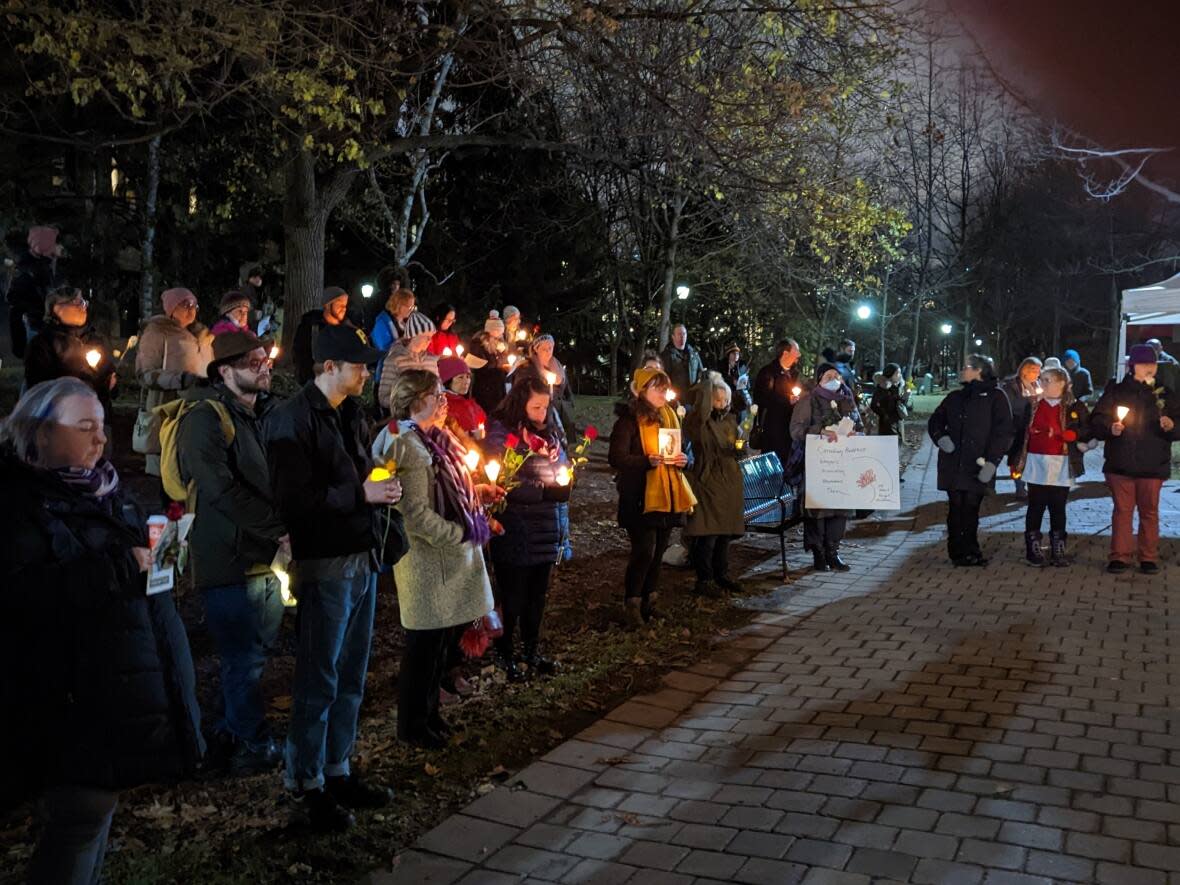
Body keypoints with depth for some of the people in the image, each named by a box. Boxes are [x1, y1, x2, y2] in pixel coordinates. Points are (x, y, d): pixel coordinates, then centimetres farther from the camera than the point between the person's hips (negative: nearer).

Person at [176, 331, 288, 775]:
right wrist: (279, 529, -20)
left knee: (254, 650, 18)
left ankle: (233, 731, 35)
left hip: (266, 555, 8)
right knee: (244, 658, 3)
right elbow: (221, 489, -23)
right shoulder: (205, 418, -15)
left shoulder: (264, 412, 12)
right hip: (228, 559, -8)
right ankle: (255, 748, 18)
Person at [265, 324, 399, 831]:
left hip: (363, 557, 8)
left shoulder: (351, 414, 13)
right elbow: (295, 499, -20)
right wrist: (361, 494, -20)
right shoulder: (292, 419, -13)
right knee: (319, 681, 3)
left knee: (351, 679, 15)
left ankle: (338, 771, 29)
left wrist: (381, 491, 2)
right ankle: (308, 785, 17)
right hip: (325, 565, -8)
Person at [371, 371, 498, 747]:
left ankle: (428, 712, 33)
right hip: (428, 560, -9)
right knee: (426, 643, 3)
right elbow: (416, 514, -24)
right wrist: (464, 533, -18)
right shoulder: (409, 447, -19)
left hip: (450, 557, 9)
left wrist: (477, 493, 6)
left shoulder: (435, 440, 12)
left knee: (443, 639, 18)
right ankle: (412, 725, 19)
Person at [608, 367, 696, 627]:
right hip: (640, 498, -7)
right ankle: (632, 603, 4)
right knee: (644, 550, -10)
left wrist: (684, 459, -3)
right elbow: (616, 458, -16)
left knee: (659, 550, 12)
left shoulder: (670, 416, 13)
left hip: (667, 496, 7)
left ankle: (649, 601, 23)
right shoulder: (629, 420, -8)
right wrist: (647, 461, -28)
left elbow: (686, 449, 20)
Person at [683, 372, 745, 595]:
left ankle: (722, 575, 25)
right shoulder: (698, 420, -8)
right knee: (708, 533, -6)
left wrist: (741, 447, -1)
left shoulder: (730, 420, 12)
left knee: (726, 531, 12)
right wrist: (707, 383, -25)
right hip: (707, 481, -6)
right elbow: (700, 413, -34)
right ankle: (704, 579, 4)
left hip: (730, 482, 7)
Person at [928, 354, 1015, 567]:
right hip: (953, 464, 4)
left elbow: (1003, 431, -4)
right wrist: (940, 437, 2)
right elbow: (935, 420, 25)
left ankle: (969, 552, 7)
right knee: (956, 508, 2)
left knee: (971, 509, -2)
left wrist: (992, 461, -13)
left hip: (978, 466, -4)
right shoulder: (954, 397, 17)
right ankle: (959, 552, 7)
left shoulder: (995, 396, 2)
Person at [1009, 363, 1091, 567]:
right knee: (1035, 508, 5)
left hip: (1062, 467, -1)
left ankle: (1058, 551, 15)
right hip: (1036, 464, 1)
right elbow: (1021, 431, 9)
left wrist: (1064, 434, -18)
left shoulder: (1075, 407, 1)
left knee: (1058, 509, 6)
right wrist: (1016, 460, 5)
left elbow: (1087, 431, -3)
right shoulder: (1032, 405, 6)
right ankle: (1033, 550, 12)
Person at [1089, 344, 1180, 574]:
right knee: (1122, 510, 2)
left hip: (1153, 465, 1)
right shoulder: (1115, 392, 5)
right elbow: (1096, 422, 3)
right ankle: (1120, 556, 8)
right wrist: (1110, 428, -17)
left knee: (1149, 512, 6)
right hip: (1120, 464, -1)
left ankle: (1149, 557, 15)